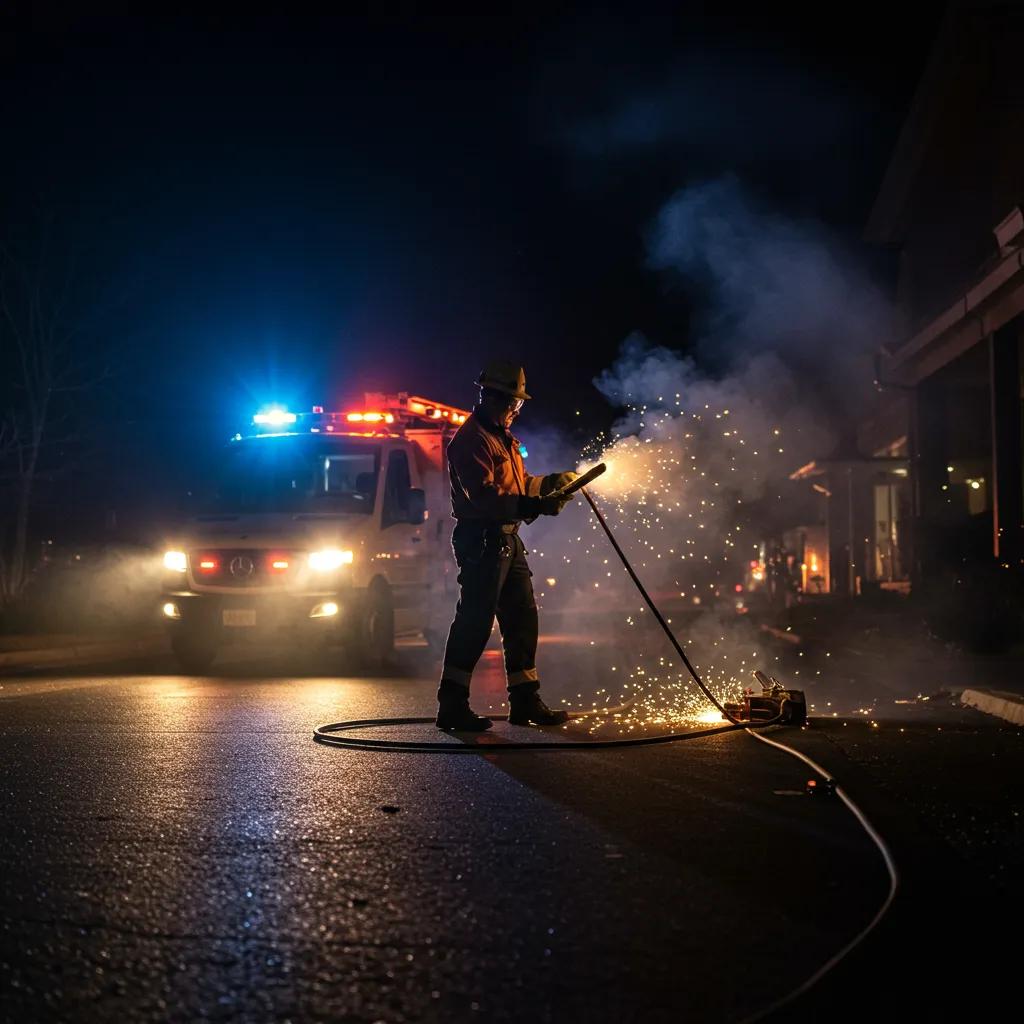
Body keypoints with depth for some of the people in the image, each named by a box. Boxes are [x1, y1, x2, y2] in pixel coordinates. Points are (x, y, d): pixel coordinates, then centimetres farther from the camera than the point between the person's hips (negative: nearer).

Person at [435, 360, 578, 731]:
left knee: (522, 617, 11)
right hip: (481, 541, -10)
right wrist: (534, 506, -32)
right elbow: (485, 496, -25)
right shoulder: (471, 439, -14)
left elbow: (518, 482, 26)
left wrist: (550, 482, 9)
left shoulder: (501, 437, 20)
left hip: (506, 541, 10)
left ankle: (525, 701, 18)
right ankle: (452, 705, -6)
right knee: (475, 621, -10)